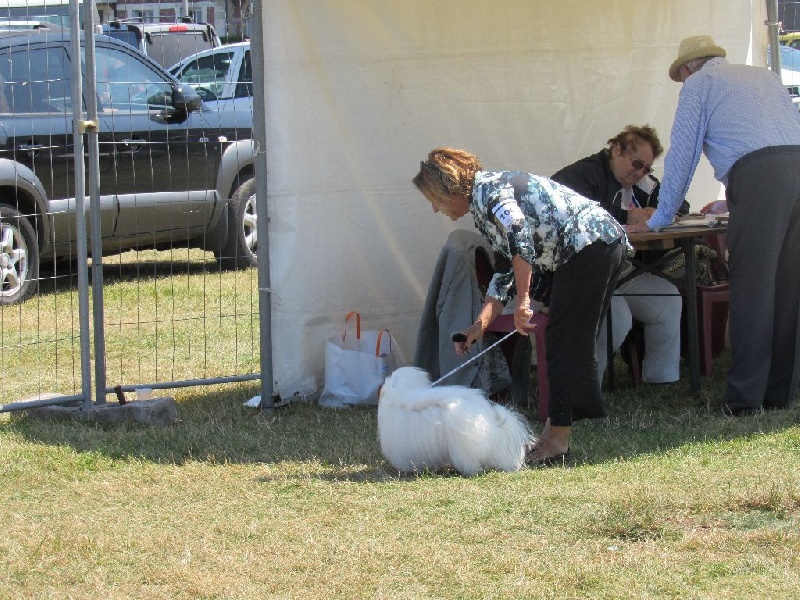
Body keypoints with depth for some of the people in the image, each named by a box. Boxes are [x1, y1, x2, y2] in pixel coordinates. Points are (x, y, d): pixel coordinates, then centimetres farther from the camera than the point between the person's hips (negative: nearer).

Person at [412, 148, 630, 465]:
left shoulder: (486, 189, -7)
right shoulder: (483, 207, 24)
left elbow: (517, 229, -26)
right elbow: (507, 269, 26)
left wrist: (522, 298, -24)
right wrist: (481, 325, 19)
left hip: (589, 245, -11)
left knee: (564, 345, -6)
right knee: (572, 345, 13)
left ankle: (557, 443, -3)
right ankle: (555, 435, 17)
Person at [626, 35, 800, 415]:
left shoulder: (698, 84, 15)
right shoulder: (765, 77, 31)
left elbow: (681, 156, 14)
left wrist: (658, 221, 23)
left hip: (757, 174, -6)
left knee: (751, 288, -5)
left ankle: (745, 397, -6)